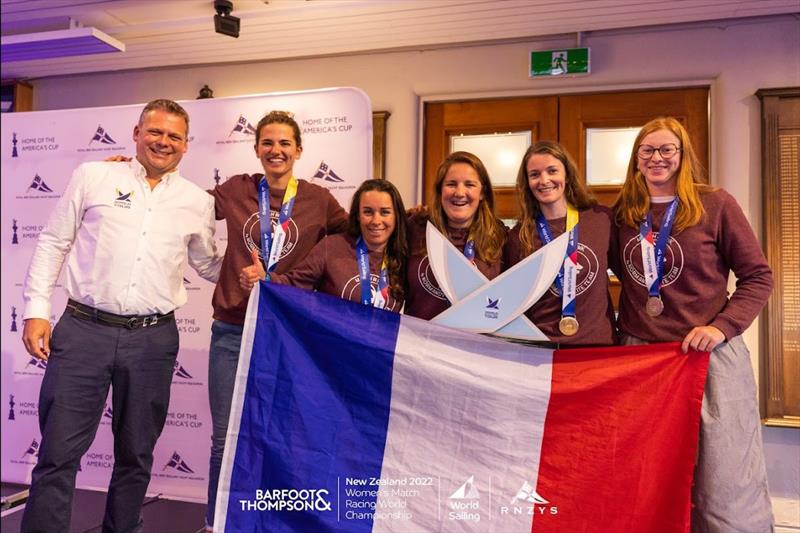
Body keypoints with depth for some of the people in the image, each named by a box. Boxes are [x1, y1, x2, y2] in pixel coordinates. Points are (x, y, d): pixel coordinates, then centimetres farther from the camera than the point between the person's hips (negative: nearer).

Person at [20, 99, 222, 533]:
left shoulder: (197, 202, 8)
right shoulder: (93, 176, 4)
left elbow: (209, 266, 19)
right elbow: (53, 244, 6)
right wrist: (37, 310, 0)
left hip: (153, 339, 2)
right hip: (83, 330, -2)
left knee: (136, 455, 14)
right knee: (58, 452, 1)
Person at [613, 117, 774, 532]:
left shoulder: (715, 205, -3)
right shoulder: (623, 212, 7)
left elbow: (758, 277, -1)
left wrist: (723, 326, -15)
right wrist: (618, 329, 4)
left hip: (708, 355, -3)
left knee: (726, 489, -1)